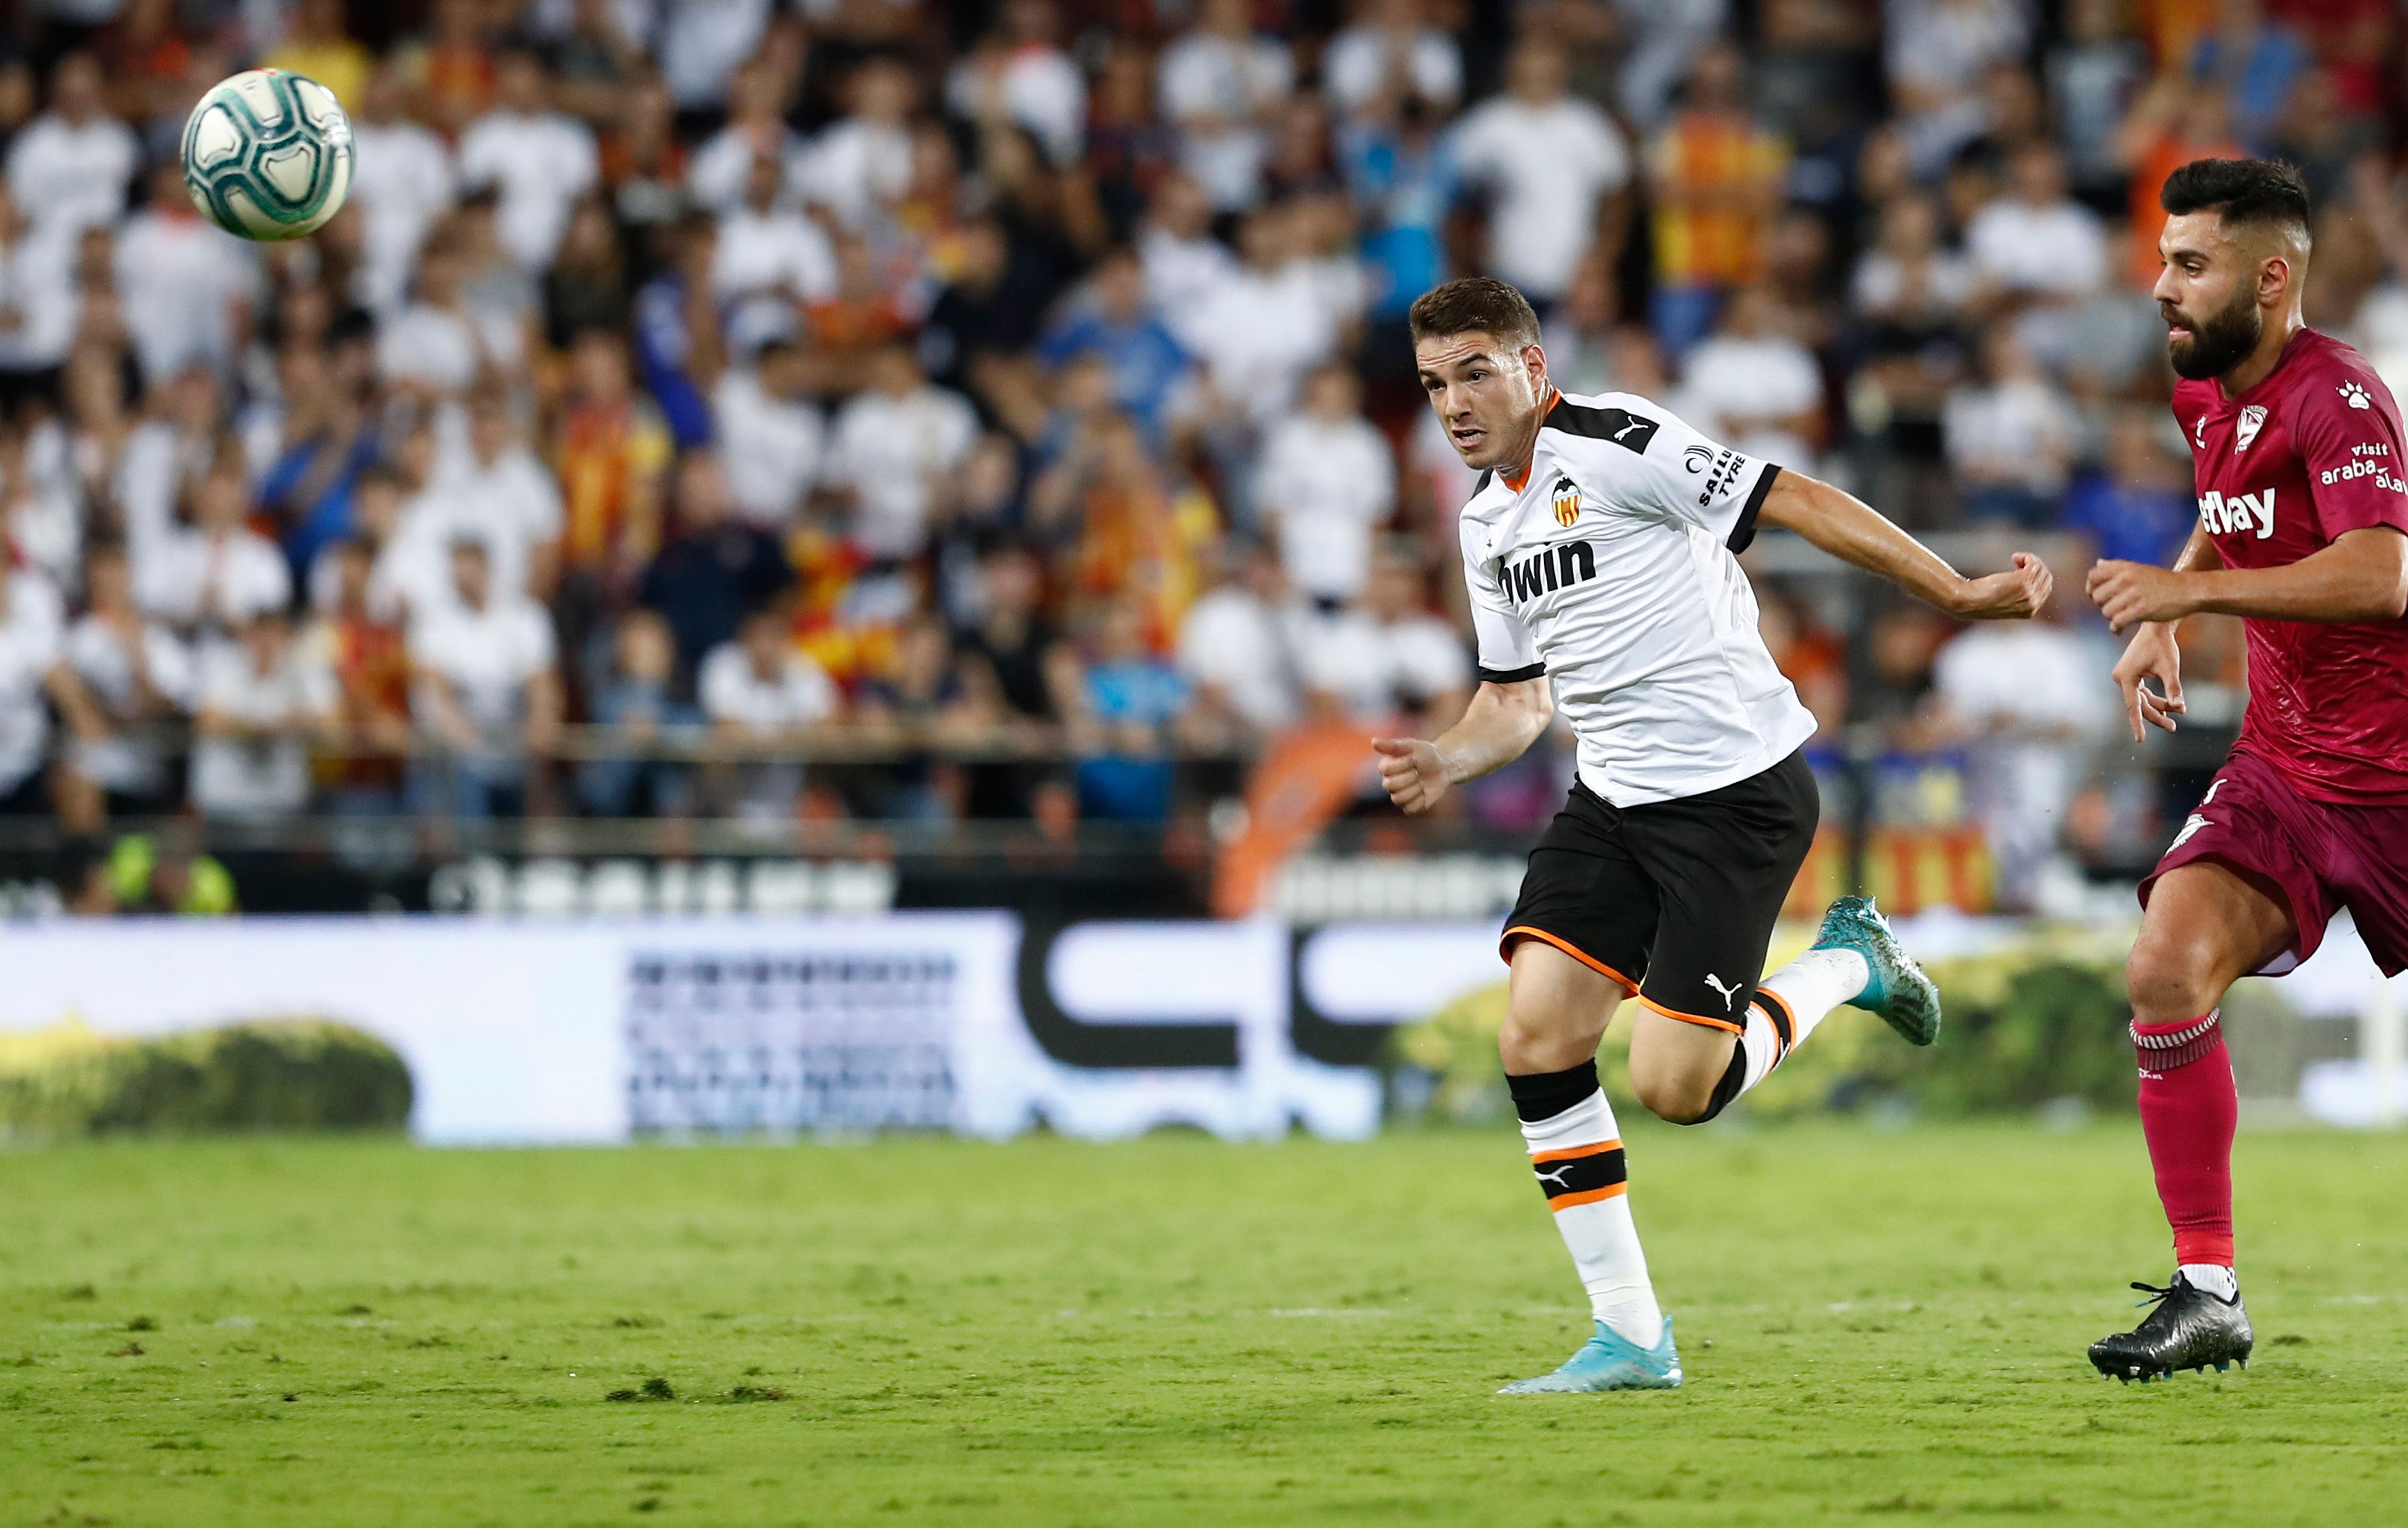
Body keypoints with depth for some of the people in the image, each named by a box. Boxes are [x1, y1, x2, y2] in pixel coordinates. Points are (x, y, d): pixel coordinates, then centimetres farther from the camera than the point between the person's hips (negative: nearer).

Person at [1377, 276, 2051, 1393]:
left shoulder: (1613, 445, -13)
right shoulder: (1487, 523, 14)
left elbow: (1793, 502, -15)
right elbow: (1517, 698, 23)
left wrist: (1958, 594, -18)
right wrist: (1444, 764, 1)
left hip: (1738, 789, -8)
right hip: (1614, 799, 8)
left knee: (1673, 1086, -13)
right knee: (1535, 1038, -8)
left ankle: (1844, 968, 16)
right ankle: (1629, 1338, 1)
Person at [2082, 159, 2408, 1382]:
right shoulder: (2207, 398, 7)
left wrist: (2187, 591, -30)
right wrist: (2163, 623, 14)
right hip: (2283, 766, 7)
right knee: (2165, 969, -15)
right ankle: (2206, 1295, -12)